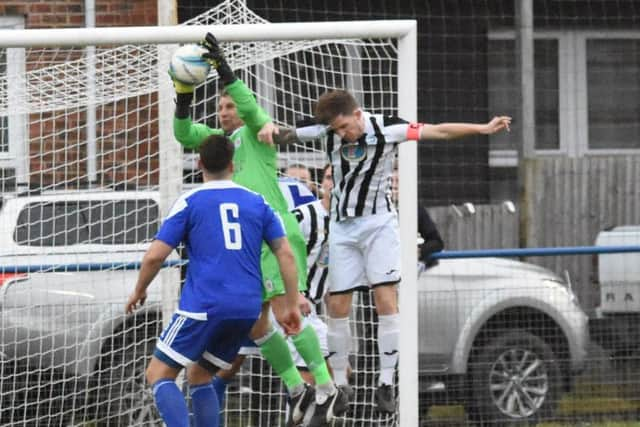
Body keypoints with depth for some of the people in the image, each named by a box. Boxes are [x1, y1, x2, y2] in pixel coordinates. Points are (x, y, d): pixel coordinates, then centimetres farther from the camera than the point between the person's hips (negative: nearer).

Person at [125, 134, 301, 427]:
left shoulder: (189, 202, 0)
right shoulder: (257, 203, 11)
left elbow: (155, 256, -4)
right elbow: (286, 254, 5)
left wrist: (139, 291, 13)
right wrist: (291, 305, 9)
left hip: (203, 306, -5)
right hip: (248, 309, 5)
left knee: (159, 374, 2)